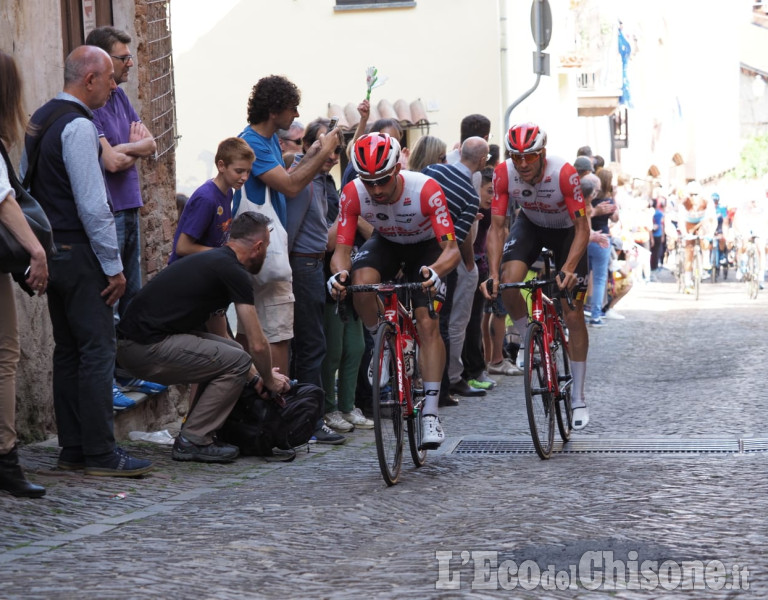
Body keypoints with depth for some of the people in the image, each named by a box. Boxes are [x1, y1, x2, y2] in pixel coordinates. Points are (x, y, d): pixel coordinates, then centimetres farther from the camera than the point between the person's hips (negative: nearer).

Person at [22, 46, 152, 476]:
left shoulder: (40, 120, 13)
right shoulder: (79, 126, -17)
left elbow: (26, 185, 18)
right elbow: (92, 204, -20)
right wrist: (114, 266, -16)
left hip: (53, 250, 10)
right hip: (80, 253, -10)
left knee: (67, 350, 12)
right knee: (98, 350, -6)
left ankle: (72, 450, 16)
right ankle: (101, 454, -5)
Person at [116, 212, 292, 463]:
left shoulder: (214, 260, 21)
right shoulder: (234, 272, -8)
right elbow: (257, 345, -7)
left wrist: (254, 374, 32)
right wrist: (269, 380, 12)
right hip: (146, 348, -10)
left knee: (228, 353, 16)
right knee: (236, 361, -9)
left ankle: (196, 434, 17)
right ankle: (192, 441, -2)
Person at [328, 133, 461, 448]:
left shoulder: (426, 190, -35)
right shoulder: (352, 194, -28)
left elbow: (452, 250, -37)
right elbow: (341, 248, -25)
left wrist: (434, 271, -59)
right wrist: (339, 272, -48)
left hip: (426, 246, -2)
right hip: (386, 243, 2)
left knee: (428, 323, -18)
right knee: (361, 282, -32)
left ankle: (431, 413, -14)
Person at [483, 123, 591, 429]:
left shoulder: (564, 174, -35)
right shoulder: (503, 174, -27)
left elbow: (582, 228, -31)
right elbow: (496, 227, -23)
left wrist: (568, 269, -46)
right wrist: (493, 274, -36)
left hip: (567, 230, -2)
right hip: (530, 224, 2)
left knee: (573, 314, -4)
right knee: (508, 283, -27)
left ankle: (578, 399, 6)